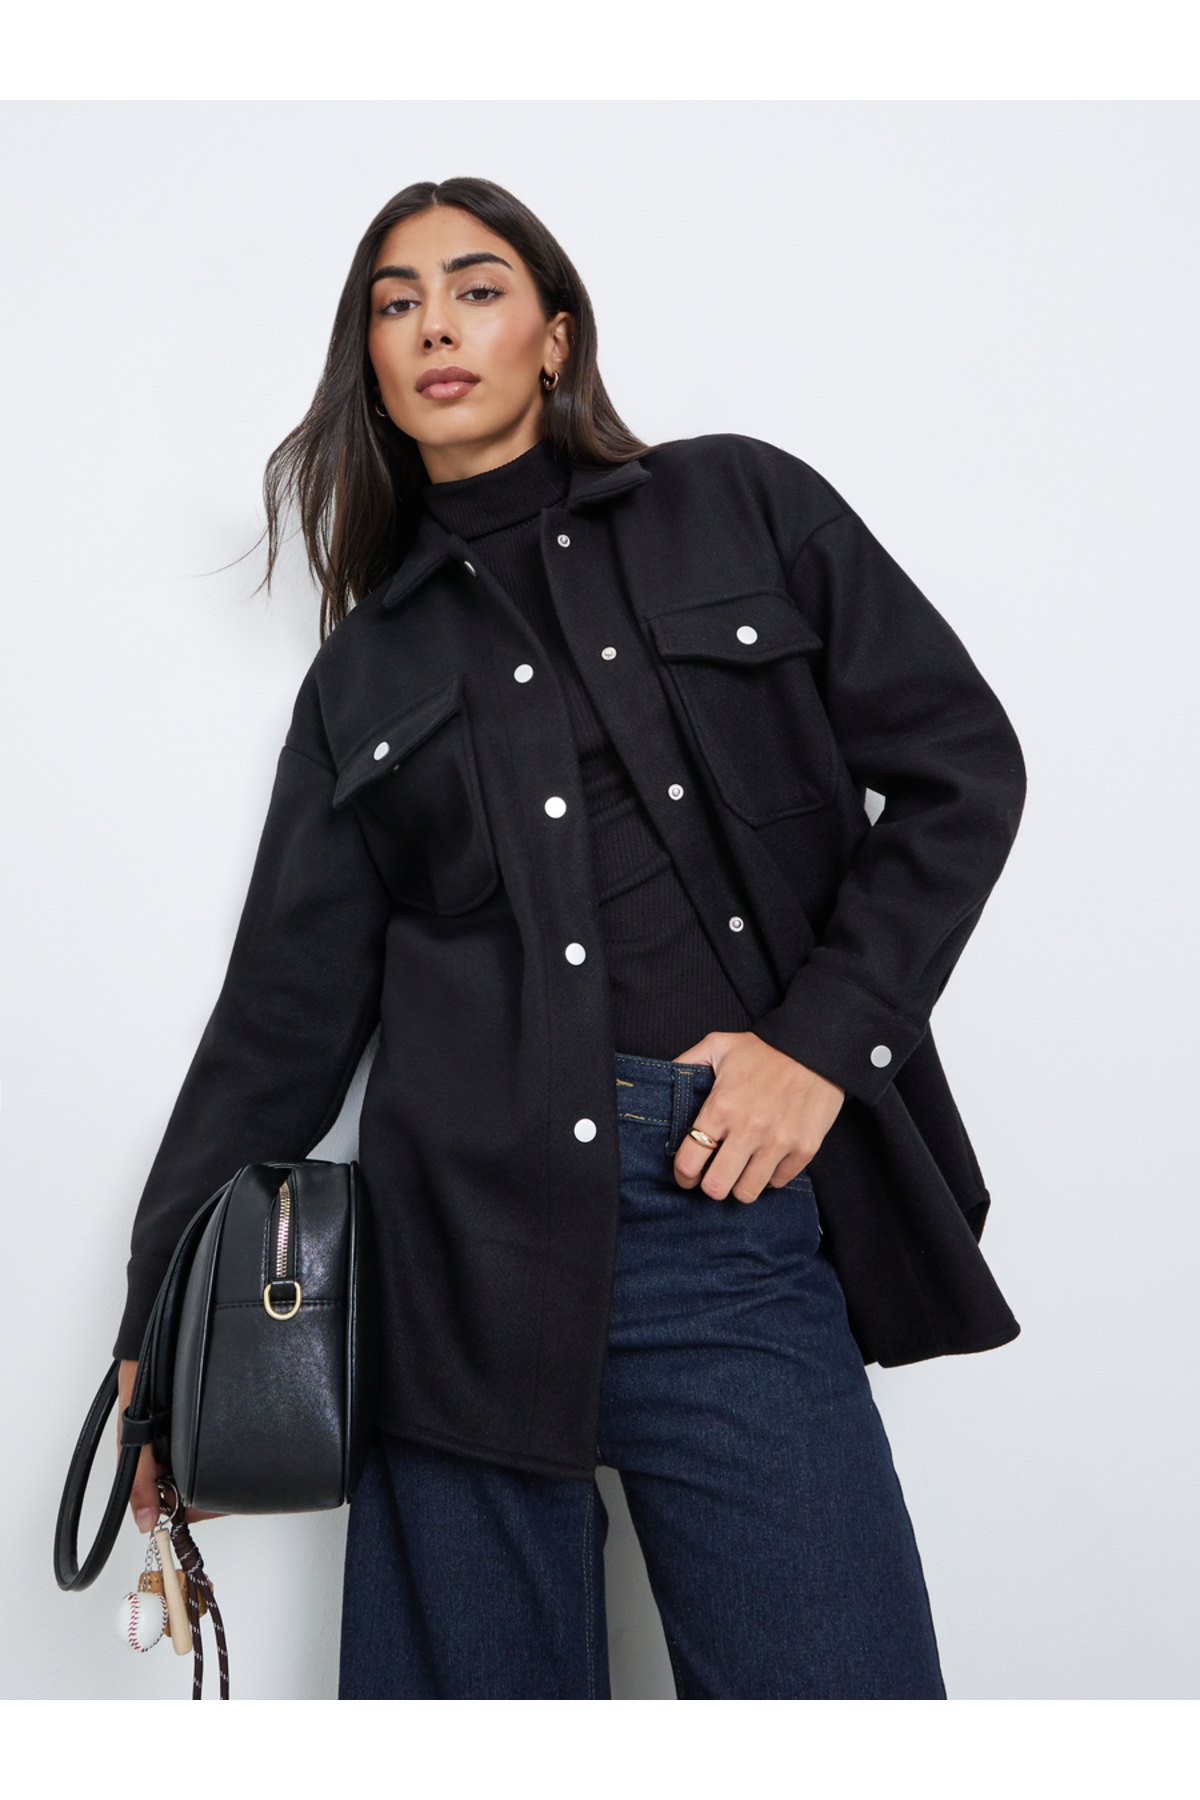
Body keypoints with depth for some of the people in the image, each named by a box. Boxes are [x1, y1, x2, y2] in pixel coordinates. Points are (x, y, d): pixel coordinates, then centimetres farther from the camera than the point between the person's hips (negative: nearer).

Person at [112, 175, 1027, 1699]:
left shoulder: (742, 507, 12)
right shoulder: (366, 671, 16)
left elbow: (960, 762, 6)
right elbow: (289, 1004, 13)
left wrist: (822, 1035, -5)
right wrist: (166, 1318, 8)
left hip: (746, 1219, -1)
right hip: (472, 1228, 2)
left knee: (837, 1683, -1)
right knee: (467, 1681, 6)